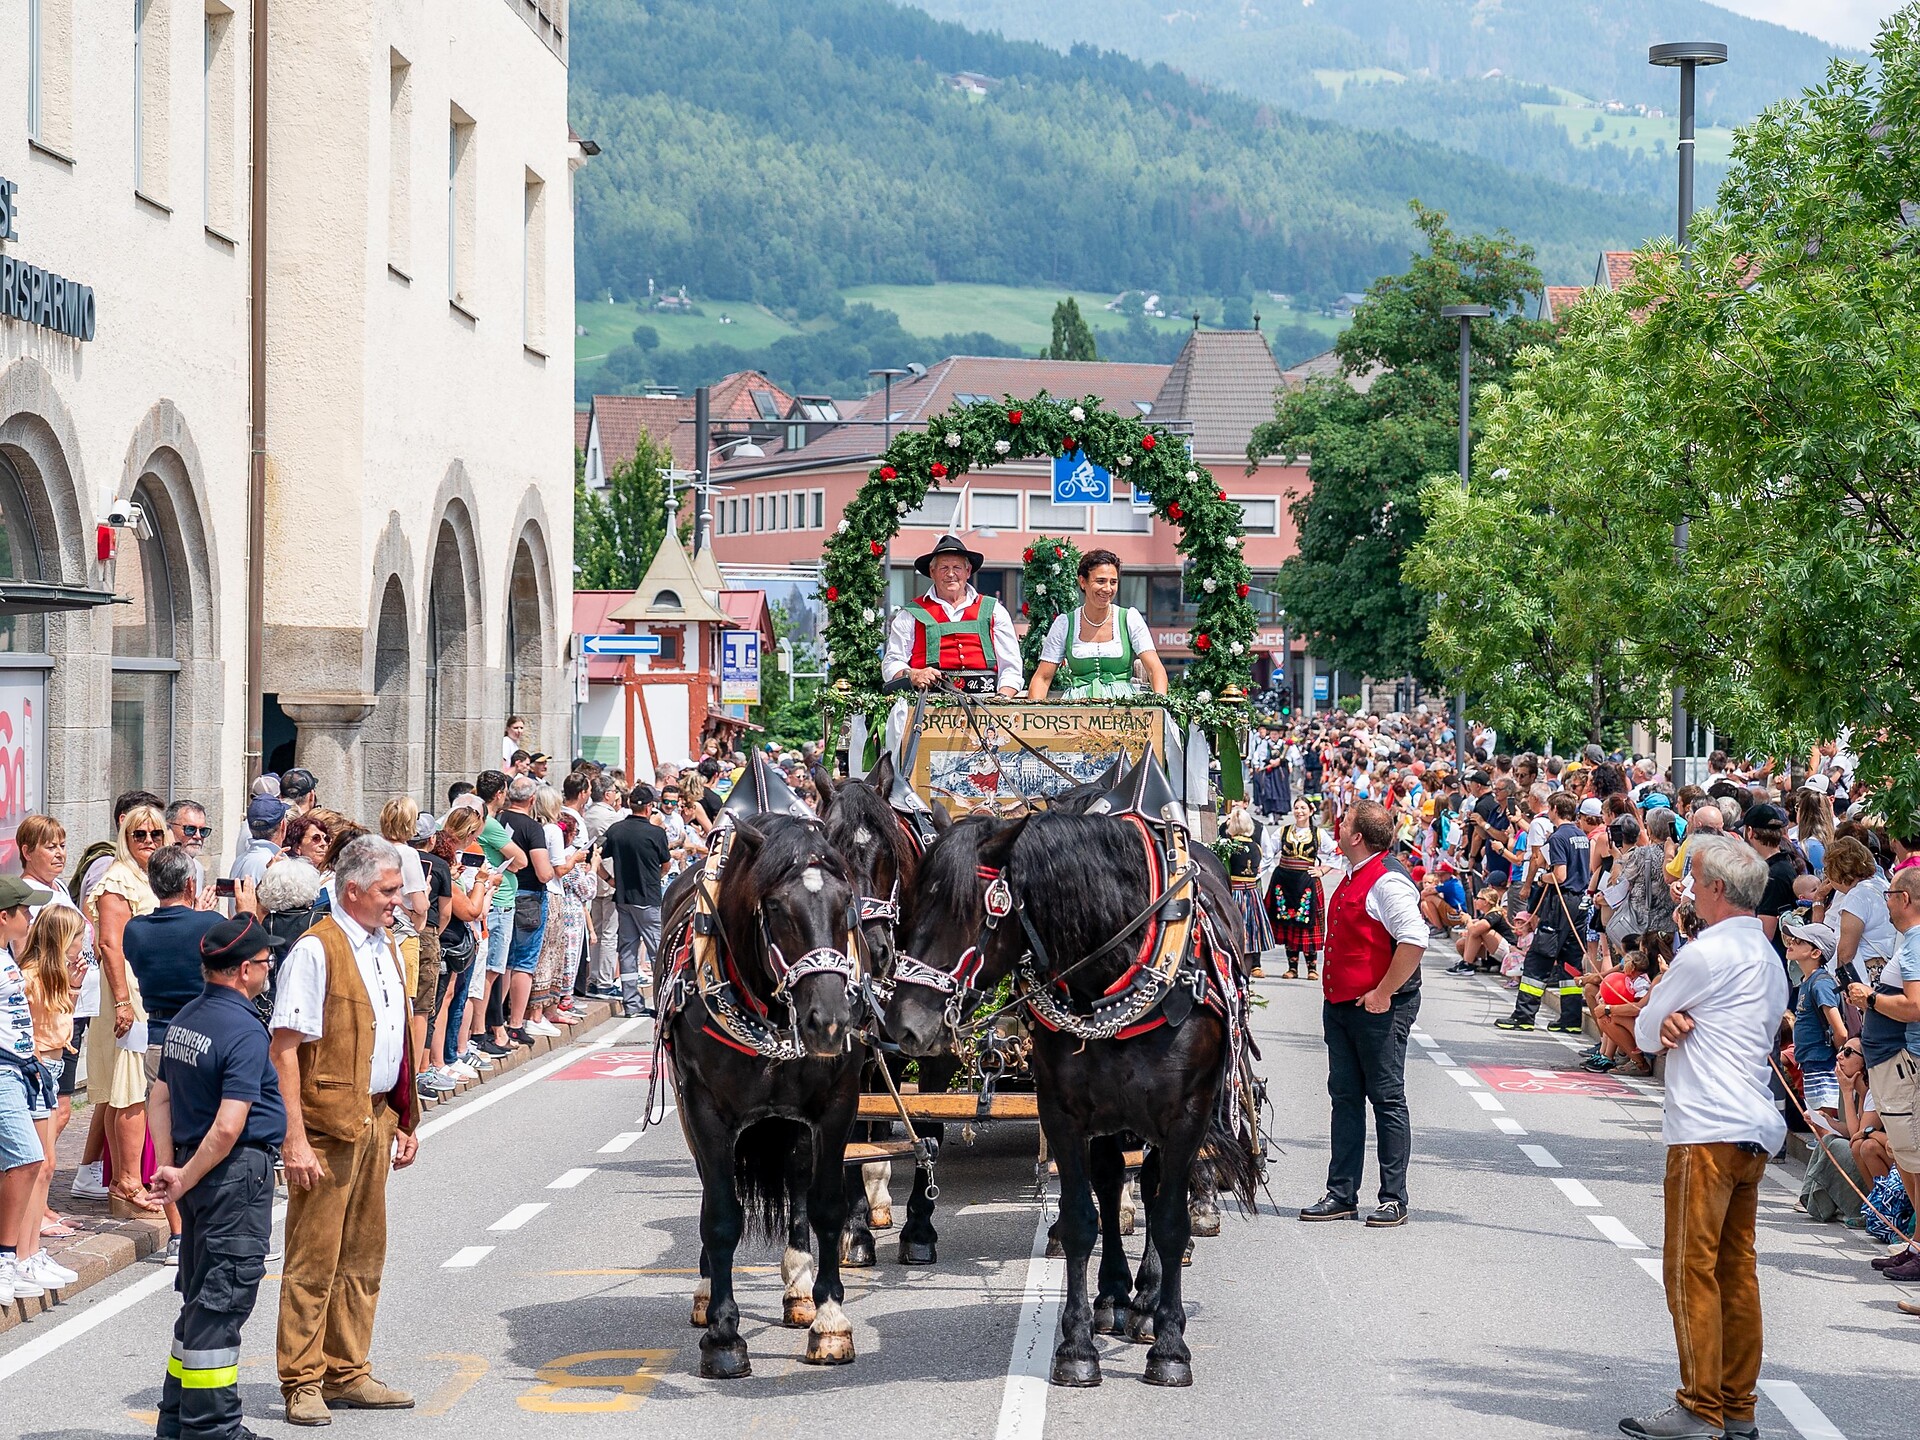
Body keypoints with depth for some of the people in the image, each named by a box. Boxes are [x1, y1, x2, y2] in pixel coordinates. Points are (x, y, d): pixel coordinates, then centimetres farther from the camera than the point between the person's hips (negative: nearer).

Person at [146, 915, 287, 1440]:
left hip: (197, 1170, 9)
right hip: (237, 1174, -9)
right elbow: (228, 1127, -24)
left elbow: (160, 1097, 14)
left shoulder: (185, 1018, 10)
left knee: (200, 1299, 17)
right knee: (221, 1300, -3)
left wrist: (170, 1166, 8)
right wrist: (184, 1181, -14)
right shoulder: (244, 1031, -18)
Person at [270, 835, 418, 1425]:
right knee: (314, 1260, -2)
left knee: (363, 1257, 14)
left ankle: (346, 1373, 23)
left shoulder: (387, 948, 13)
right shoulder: (314, 951, -14)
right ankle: (302, 1383, 6)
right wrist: (296, 1139, -21)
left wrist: (404, 1121, 18)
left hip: (377, 1121, 8)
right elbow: (284, 1049, -17)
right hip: (327, 1123, -8)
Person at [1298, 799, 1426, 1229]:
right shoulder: (1354, 878, 14)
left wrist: (1383, 993, -22)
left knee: (1387, 1100, -1)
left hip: (1379, 1011, -10)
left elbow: (1414, 939, -26)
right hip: (1341, 1005, 10)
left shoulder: (1388, 881, -16)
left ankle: (1393, 1199, 5)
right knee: (1345, 1097, 11)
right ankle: (1342, 1194, 17)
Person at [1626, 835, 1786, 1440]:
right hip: (1754, 1131, 9)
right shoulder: (1767, 958, 18)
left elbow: (1645, 1032, -3)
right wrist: (1678, 1024, -3)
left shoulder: (1705, 954, -12)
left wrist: (1662, 1024, 17)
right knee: (1736, 1269, 10)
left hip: (1707, 1130, -9)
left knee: (1691, 1268, -5)